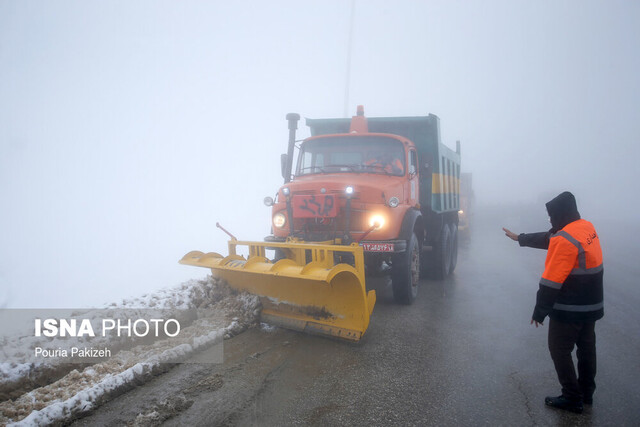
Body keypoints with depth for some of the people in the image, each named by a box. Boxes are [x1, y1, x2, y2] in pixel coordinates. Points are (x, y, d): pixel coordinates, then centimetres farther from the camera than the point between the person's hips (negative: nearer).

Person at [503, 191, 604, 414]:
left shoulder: (565, 239, -23)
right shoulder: (587, 227, 5)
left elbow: (551, 282, -23)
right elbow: (549, 238, 20)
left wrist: (539, 312, -16)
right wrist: (520, 238, 31)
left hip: (569, 310, -9)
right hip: (591, 306, 9)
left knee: (560, 350, 4)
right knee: (586, 348, 19)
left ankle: (572, 398, 11)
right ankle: (586, 393, 34)